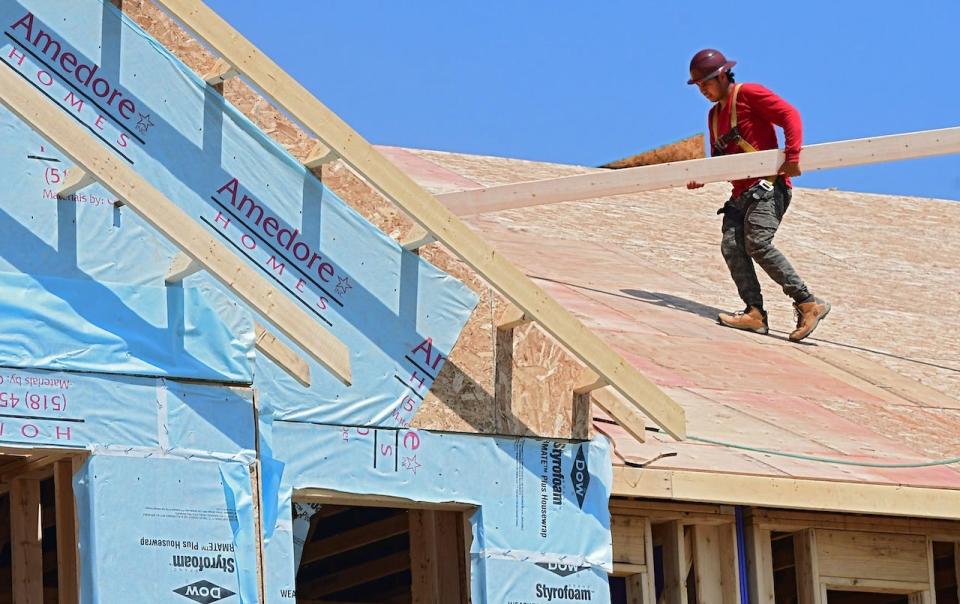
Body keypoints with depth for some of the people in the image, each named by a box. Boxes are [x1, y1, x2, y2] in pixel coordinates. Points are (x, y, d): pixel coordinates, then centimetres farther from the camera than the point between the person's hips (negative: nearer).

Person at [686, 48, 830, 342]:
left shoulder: (748, 94, -3)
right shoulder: (715, 114, 23)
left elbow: (790, 115, -12)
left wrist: (792, 157, -23)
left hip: (768, 185, -9)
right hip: (742, 193, 9)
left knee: (758, 244, -22)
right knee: (731, 246, -11)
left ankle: (808, 304, -20)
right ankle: (754, 312, -18)